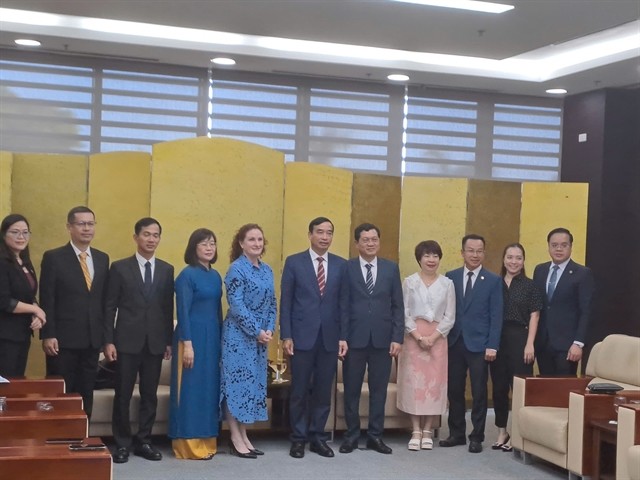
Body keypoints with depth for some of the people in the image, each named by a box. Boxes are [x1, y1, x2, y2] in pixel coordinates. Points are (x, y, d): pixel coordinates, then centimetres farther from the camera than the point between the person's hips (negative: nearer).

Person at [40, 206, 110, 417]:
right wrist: (48, 335, -12)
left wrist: (106, 334, 9)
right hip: (63, 339, -4)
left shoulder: (102, 258, 11)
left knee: (86, 394, 9)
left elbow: (104, 299, 12)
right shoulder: (53, 258, -3)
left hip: (92, 339, 4)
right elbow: (46, 301, -7)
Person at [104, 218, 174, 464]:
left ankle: (143, 441, 18)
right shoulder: (120, 267, 0)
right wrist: (108, 341, -7)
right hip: (127, 341, -3)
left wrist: (169, 341, 5)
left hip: (155, 342, 3)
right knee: (123, 394, 2)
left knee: (150, 395, 7)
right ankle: (122, 443, 13)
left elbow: (168, 308, 9)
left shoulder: (166, 270, 9)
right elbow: (110, 307, -2)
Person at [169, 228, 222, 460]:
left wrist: (220, 340, 12)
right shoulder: (187, 275, -9)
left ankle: (206, 442, 18)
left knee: (210, 388, 10)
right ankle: (188, 445, 3)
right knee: (191, 389, -3)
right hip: (193, 336, -7)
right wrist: (187, 344, -19)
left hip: (213, 337, 7)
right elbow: (183, 312, -13)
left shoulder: (215, 276, 12)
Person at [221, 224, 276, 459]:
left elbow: (271, 304, 13)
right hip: (239, 335, -8)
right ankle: (236, 439, 2)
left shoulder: (267, 270, 11)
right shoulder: (236, 269, -10)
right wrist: (257, 331, -16)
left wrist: (270, 329, -2)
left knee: (254, 383, 9)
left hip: (261, 336, 8)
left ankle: (244, 437, 17)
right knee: (238, 382, -4)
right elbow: (236, 306, -16)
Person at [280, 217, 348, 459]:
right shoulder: (294, 262, 1)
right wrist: (286, 335, -6)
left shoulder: (341, 265, 7)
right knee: (300, 390, 4)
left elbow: (343, 303, 7)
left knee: (324, 391, 7)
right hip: (302, 336, -2)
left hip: (330, 337, 2)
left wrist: (343, 337, 1)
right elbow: (285, 302, -1)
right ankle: (298, 438, 15)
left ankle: (317, 437, 18)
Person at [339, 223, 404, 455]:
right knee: (352, 389, 6)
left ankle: (375, 436, 17)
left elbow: (398, 306, 5)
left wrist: (397, 338, -1)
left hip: (382, 339, 2)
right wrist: (341, 337, -7)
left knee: (379, 389, 7)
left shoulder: (391, 268, 7)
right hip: (354, 338, -2)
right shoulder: (346, 268, 0)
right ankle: (351, 435, 18)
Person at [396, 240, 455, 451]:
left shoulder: (447, 284, 5)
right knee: (413, 382, -2)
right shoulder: (409, 282, 2)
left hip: (437, 338, 1)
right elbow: (404, 313, -1)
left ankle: (428, 431, 9)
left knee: (435, 383, 0)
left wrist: (432, 337, -9)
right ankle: (416, 431, 4)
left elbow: (449, 317, 2)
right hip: (413, 337, -1)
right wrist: (419, 337, -12)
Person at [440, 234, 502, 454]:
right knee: (454, 390, 8)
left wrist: (492, 345, -9)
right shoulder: (451, 277, 7)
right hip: (454, 342, 2)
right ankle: (457, 433, 19)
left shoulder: (493, 281, 1)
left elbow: (496, 316, -3)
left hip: (479, 344, -2)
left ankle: (476, 437, 12)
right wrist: (443, 338, 1)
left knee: (479, 392, 3)